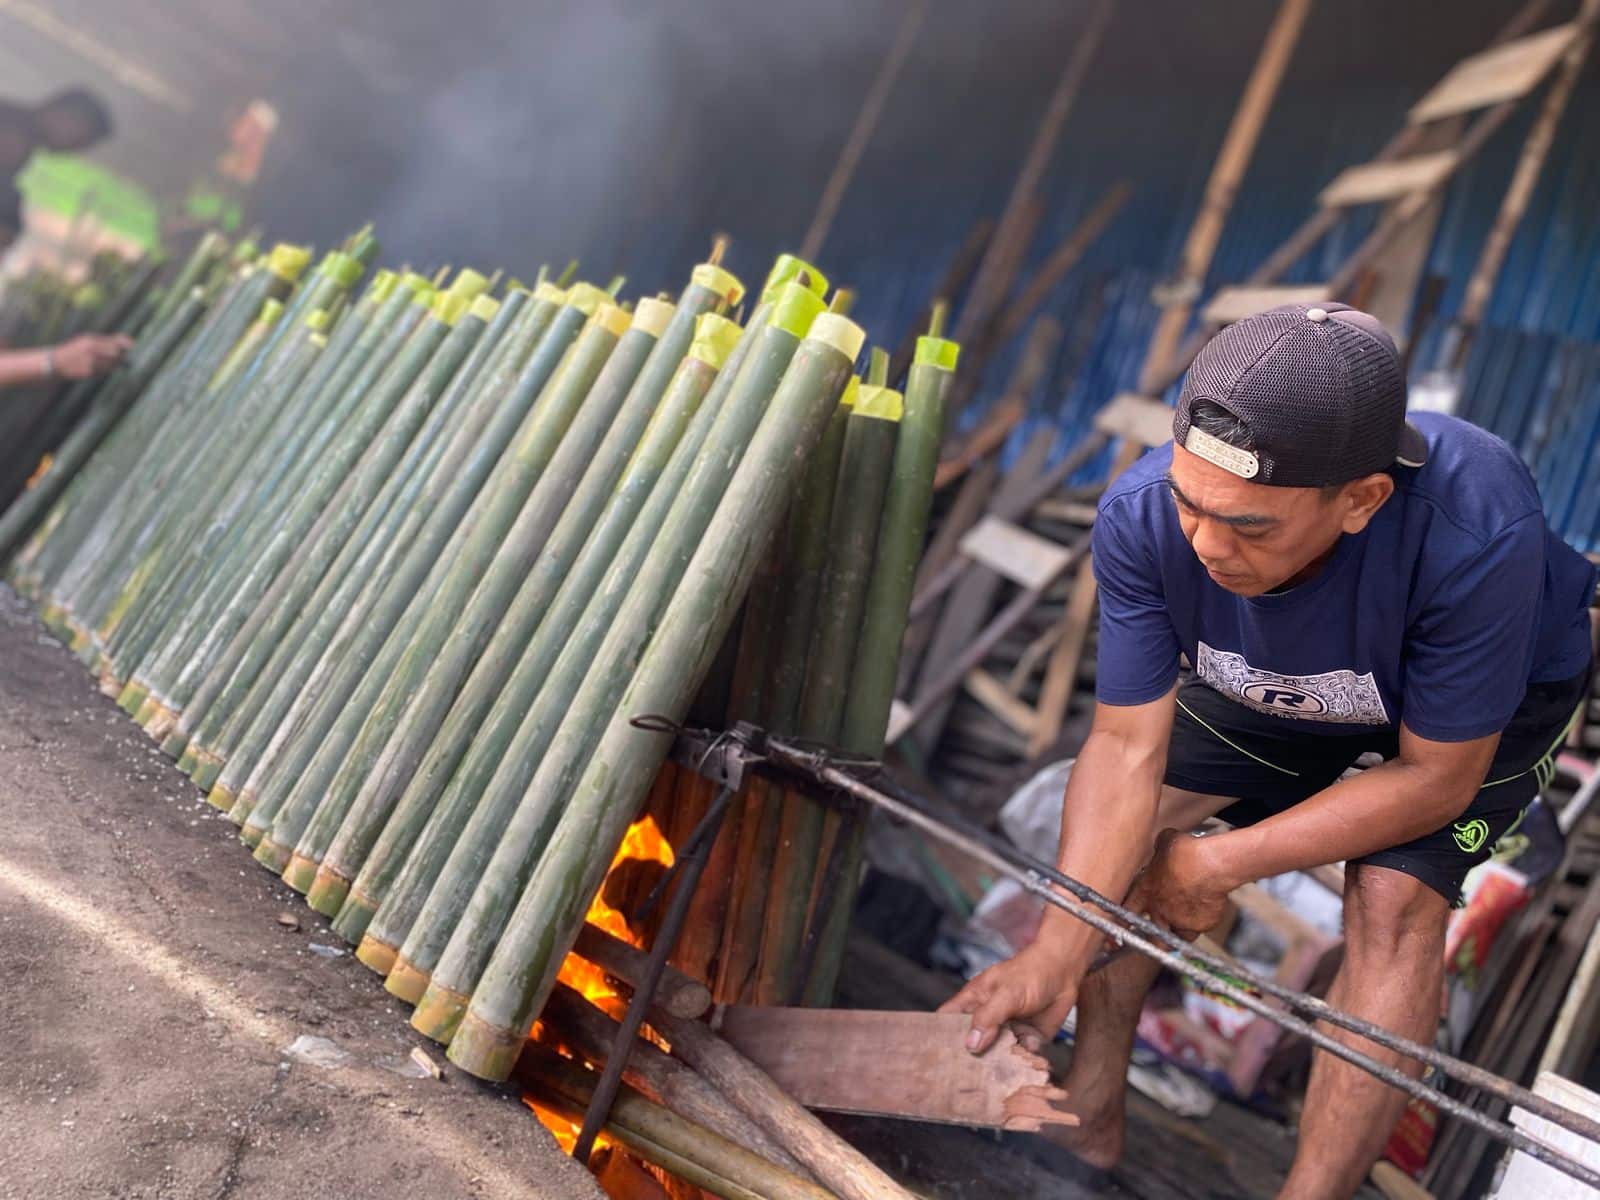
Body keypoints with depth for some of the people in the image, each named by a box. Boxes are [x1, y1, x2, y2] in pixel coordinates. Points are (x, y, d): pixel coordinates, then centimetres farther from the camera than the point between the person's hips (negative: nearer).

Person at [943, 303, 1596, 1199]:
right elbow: (1129, 746, -31)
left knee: (1395, 898, -25)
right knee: (1117, 822, -11)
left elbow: (1437, 778, -29)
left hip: (1487, 698, -3)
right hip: (1275, 685, 3)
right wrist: (1057, 953, -42)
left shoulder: (1475, 535, -43)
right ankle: (1092, 1120, 6)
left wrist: (1223, 864, -27)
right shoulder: (1144, 518, -35)